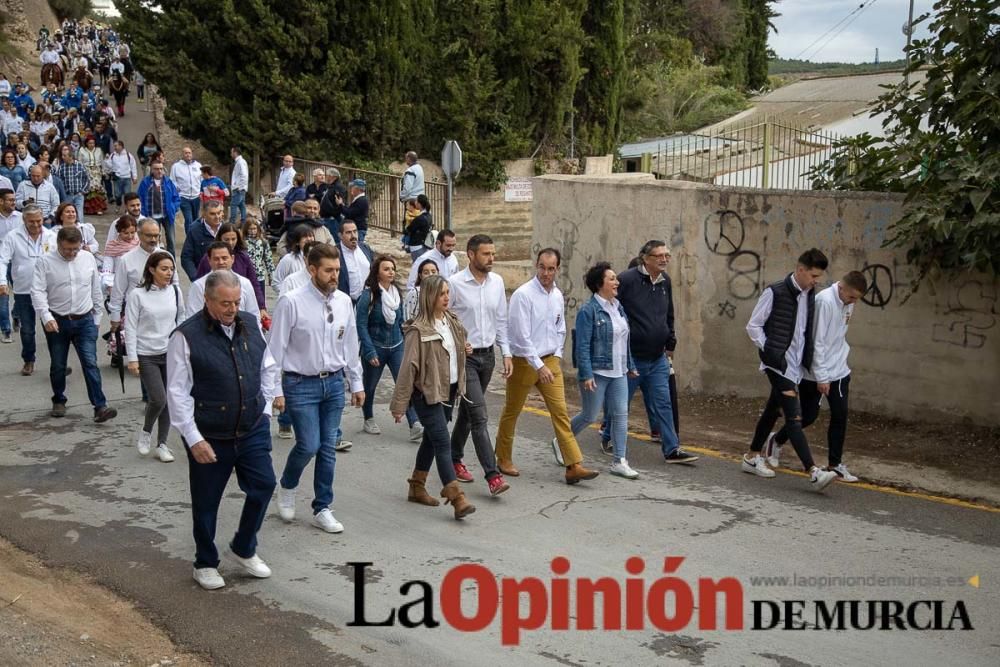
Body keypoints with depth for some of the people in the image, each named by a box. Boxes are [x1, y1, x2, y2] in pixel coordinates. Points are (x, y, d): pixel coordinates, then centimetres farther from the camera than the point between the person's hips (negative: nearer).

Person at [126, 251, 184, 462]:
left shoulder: (175, 291, 1)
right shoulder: (138, 294, -9)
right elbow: (130, 328, -7)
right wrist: (132, 358, -10)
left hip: (171, 353, 4)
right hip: (147, 355, -4)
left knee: (169, 400, 5)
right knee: (158, 399, -11)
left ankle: (162, 444, 18)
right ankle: (145, 432, 17)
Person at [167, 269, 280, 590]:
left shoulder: (250, 325, 3)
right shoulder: (186, 336, -13)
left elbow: (268, 367, 16)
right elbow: (177, 393, -13)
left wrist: (268, 403, 11)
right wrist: (194, 439, -15)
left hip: (253, 430, 4)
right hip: (210, 438, -4)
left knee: (263, 485, 3)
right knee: (206, 502, 8)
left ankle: (244, 549, 27)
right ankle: (205, 563, 29)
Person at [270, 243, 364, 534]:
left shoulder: (343, 302, 4)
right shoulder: (291, 302, -12)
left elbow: (350, 345, 13)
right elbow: (276, 349, -9)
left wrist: (356, 383, 14)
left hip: (334, 382, 5)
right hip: (301, 384, -5)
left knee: (328, 448, 8)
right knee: (309, 445, -8)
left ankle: (322, 510, 20)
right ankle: (287, 487, 24)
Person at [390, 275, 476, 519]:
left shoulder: (452, 321, 8)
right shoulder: (418, 331, -16)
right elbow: (408, 367, -17)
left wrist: (464, 349, 10)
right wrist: (399, 404, -16)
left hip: (449, 390, 8)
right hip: (428, 393, -8)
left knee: (431, 439, 16)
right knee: (443, 442, -12)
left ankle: (417, 487, 30)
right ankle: (457, 499, -15)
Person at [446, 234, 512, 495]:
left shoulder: (497, 282, 4)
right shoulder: (455, 283, -13)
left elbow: (501, 320, 12)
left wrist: (506, 353, 8)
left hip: (488, 355, 6)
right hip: (464, 357, -6)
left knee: (467, 411, 18)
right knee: (479, 416, -11)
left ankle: (454, 458, 36)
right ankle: (493, 475, -12)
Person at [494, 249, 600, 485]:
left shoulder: (557, 295, 6)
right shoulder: (523, 295, -16)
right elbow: (521, 335, -20)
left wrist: (556, 356, 7)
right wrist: (539, 366, -20)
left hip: (550, 361, 6)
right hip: (524, 361, -5)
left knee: (561, 411, -2)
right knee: (511, 412, 9)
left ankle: (573, 466, -4)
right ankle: (504, 460, 27)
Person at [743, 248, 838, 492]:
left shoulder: (811, 296, 9)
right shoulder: (775, 293, -11)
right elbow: (753, 326, -6)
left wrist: (808, 359, 10)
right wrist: (768, 351, -13)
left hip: (795, 365, 7)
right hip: (778, 364, -7)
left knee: (773, 410, 17)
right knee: (794, 416, -13)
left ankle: (752, 457, 32)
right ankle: (813, 472, -19)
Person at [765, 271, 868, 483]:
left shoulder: (848, 303, 3)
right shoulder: (825, 301, -21)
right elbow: (817, 342, -21)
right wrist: (821, 377, -19)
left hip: (839, 371, 7)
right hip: (815, 373, -7)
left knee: (840, 416, 2)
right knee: (809, 415, 2)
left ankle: (835, 464, 12)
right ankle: (776, 441, 26)